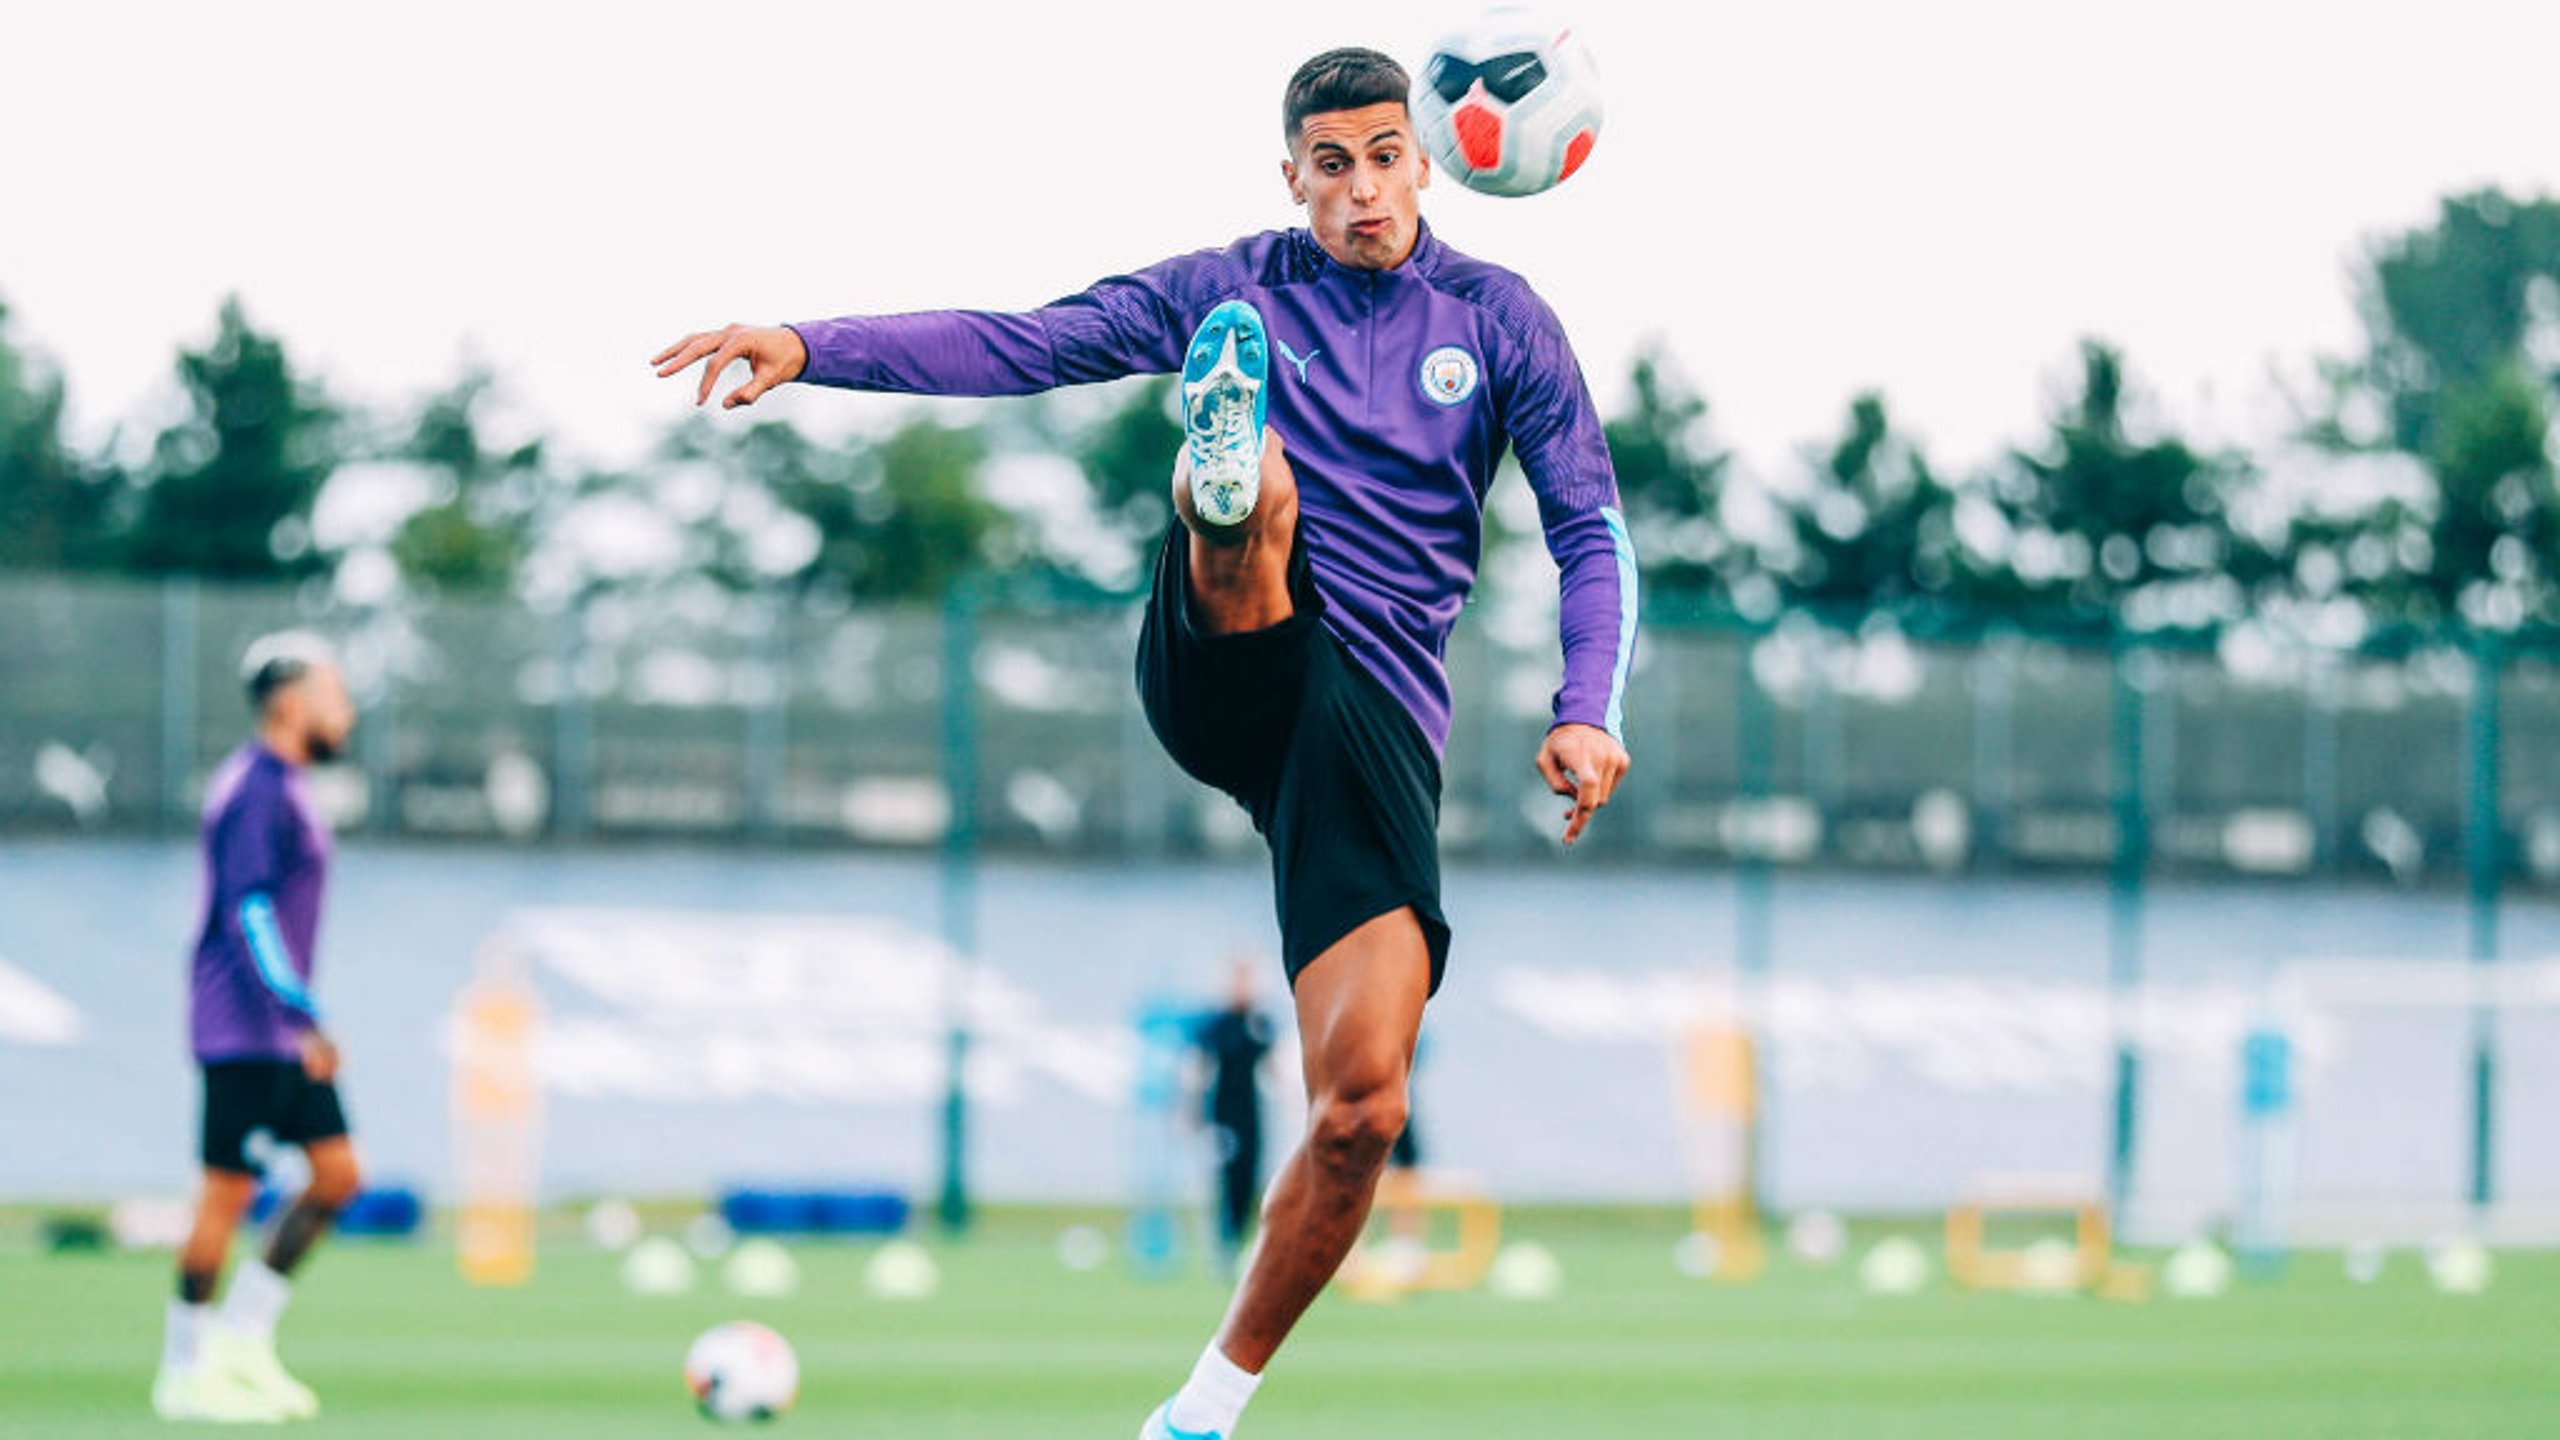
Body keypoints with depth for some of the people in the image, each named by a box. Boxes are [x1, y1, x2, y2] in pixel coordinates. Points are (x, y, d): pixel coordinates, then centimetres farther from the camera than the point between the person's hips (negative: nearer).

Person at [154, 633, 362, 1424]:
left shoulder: (282, 788, 16)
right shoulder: (257, 789, -15)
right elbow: (248, 910, -23)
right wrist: (300, 1016, -28)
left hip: (283, 1033, 10)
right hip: (243, 1031, -10)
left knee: (337, 1172, 6)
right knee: (228, 1190, -6)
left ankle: (242, 1338, 11)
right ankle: (187, 1374, 2)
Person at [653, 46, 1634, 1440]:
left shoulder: (1498, 319, 11)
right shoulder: (1231, 291, 11)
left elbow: (1591, 528, 7)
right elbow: (1022, 345, 6)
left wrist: (1588, 711, -10)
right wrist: (810, 348, -6)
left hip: (1376, 713, 0)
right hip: (1223, 667, 0)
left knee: (1361, 1100, -15)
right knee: (1260, 488, -35)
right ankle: (1223, 468, -73)